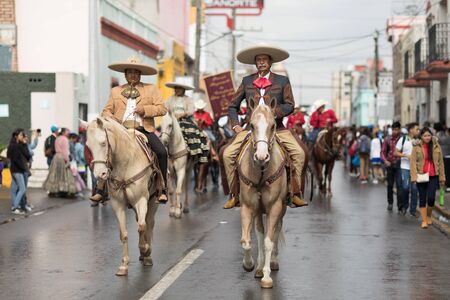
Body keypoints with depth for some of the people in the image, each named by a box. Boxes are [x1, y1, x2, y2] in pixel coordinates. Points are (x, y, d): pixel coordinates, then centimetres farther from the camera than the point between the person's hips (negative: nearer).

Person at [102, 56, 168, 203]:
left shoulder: (151, 89, 17)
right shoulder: (115, 91, 23)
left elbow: (162, 109, 7)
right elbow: (106, 110, 21)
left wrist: (145, 109, -11)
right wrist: (110, 118, -3)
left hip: (144, 130, -2)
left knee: (161, 152, -25)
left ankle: (163, 188, -15)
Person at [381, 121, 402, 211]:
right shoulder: (388, 139, 3)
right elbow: (383, 151, 6)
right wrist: (385, 160, -9)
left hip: (399, 164, -3)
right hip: (389, 164, 3)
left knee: (399, 184, -9)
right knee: (390, 184, 12)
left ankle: (400, 204, -7)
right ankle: (390, 203, 25)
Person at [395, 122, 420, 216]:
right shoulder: (403, 139, 0)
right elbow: (396, 152, 2)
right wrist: (406, 155, -11)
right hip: (405, 167, -2)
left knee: (414, 188, 1)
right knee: (405, 187, -6)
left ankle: (413, 209, 11)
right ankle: (404, 206, 17)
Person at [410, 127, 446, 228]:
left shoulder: (436, 146, 5)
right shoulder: (417, 147, -1)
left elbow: (440, 162, 8)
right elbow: (413, 162, -4)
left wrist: (442, 177, 7)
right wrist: (414, 176, -14)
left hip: (433, 176, 0)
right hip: (421, 176, 0)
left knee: (431, 197, -10)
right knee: (422, 199, 3)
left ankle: (429, 216, 15)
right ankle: (424, 220, 11)